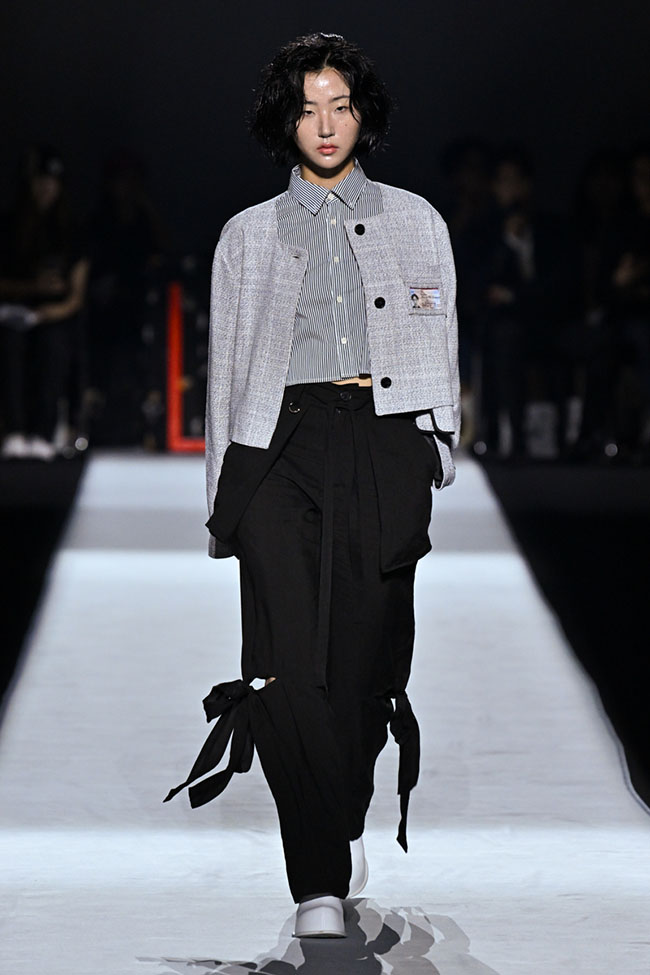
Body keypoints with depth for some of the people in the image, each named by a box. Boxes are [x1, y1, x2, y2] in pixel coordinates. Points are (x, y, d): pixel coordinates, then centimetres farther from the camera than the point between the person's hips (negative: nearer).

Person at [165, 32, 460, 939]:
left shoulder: (414, 221, 16)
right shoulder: (248, 235, 15)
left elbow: (442, 345, 17)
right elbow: (226, 370, 15)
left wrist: (437, 449, 6)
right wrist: (222, 496, 10)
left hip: (385, 439, 1)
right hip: (280, 445, -1)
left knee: (368, 654, -3)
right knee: (291, 663, -14)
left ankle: (341, 821, 23)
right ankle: (323, 881, -14)